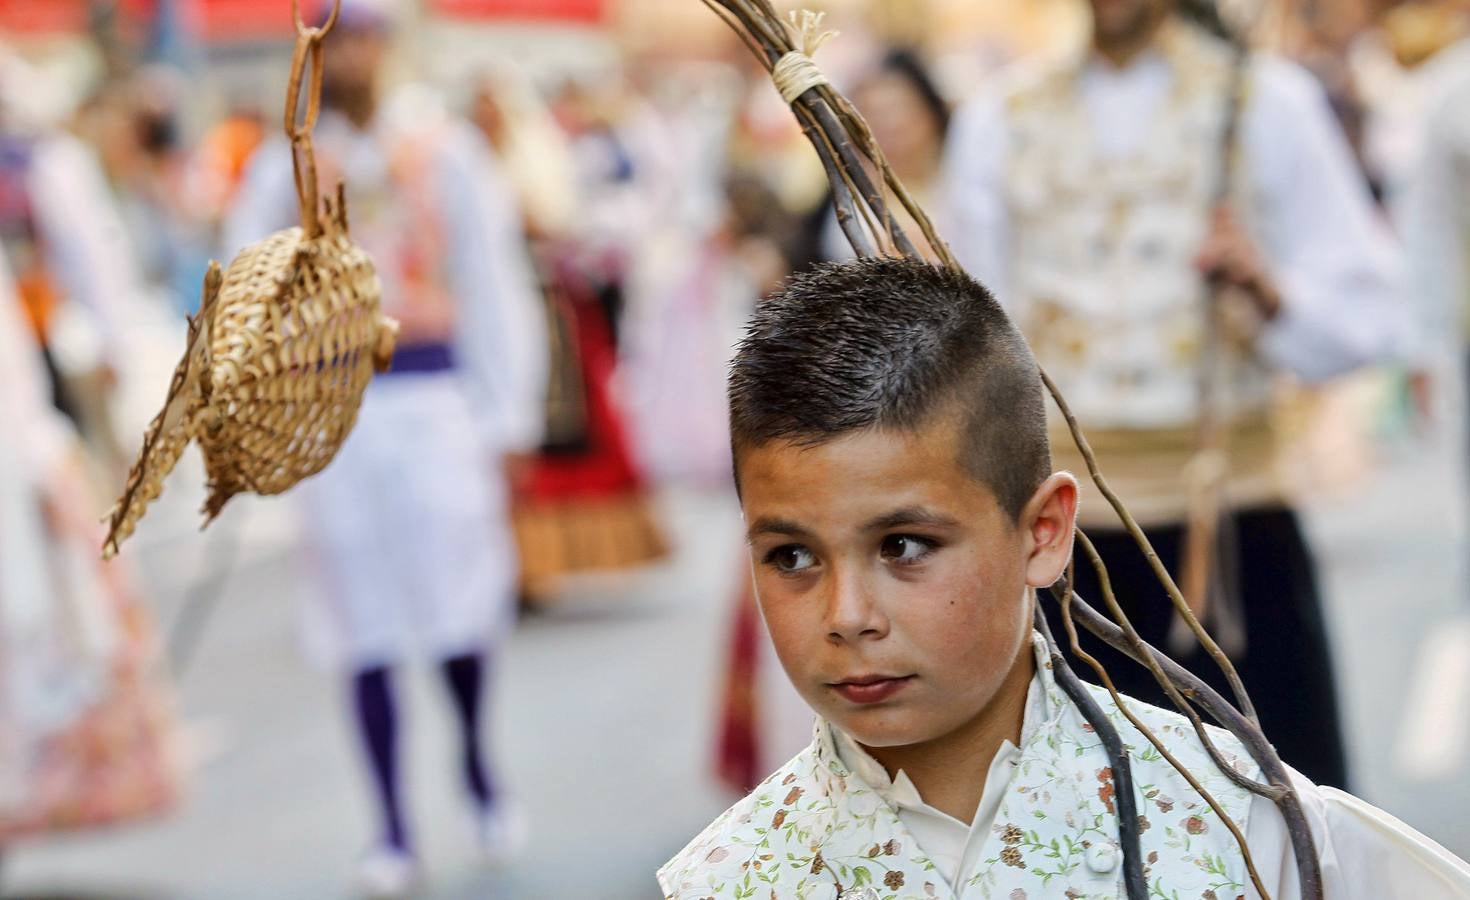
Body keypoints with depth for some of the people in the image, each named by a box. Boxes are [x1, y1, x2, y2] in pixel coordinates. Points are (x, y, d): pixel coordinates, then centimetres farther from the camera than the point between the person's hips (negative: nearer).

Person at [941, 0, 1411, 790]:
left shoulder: (1264, 102, 5)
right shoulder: (996, 124, 11)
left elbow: (1370, 318, 2)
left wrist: (1266, 291, -17)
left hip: (1234, 531, -1)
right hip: (1059, 530, 2)